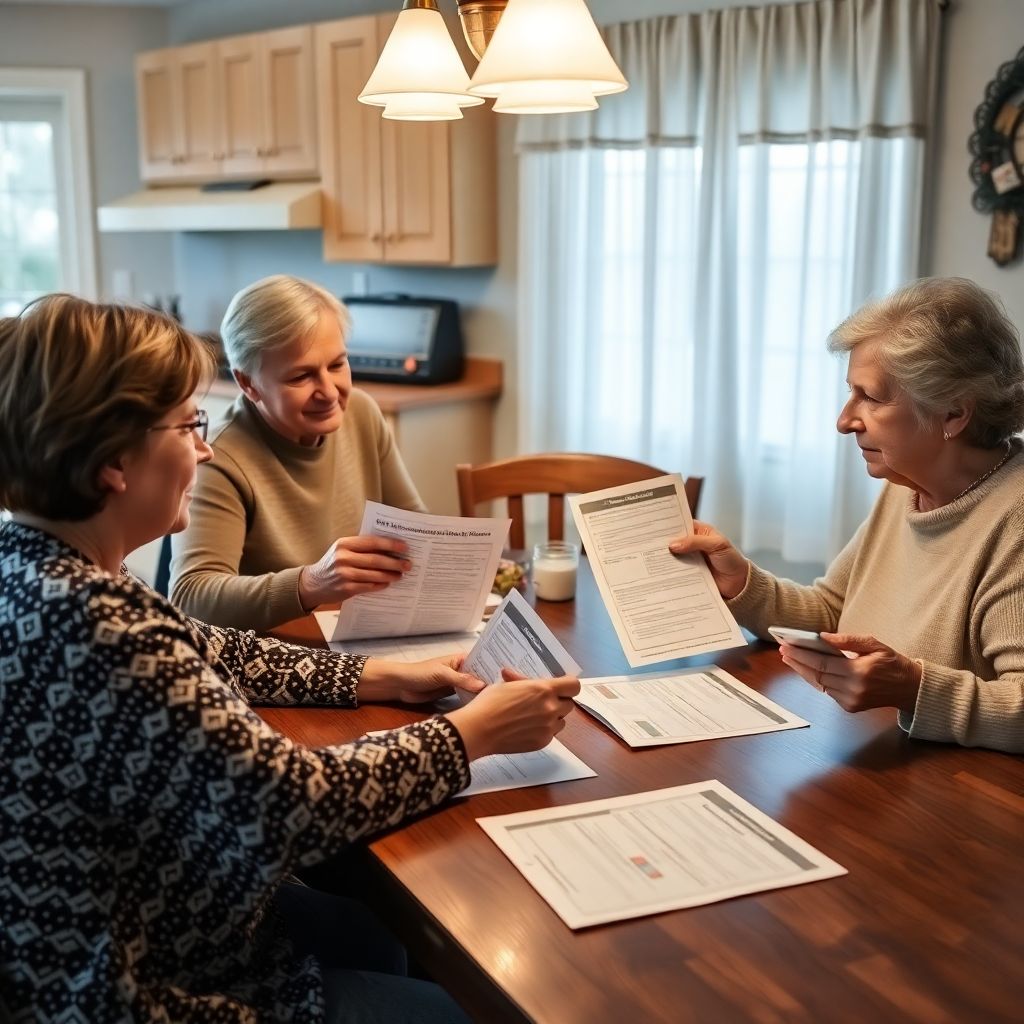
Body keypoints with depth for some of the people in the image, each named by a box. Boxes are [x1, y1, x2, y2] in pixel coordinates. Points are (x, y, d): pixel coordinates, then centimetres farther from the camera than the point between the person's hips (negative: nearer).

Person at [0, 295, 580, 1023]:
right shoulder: (89, 627, -33)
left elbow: (209, 656, 11)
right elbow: (299, 805, -28)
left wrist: (383, 678, 8)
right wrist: (476, 731, -15)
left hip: (106, 942, 9)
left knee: (369, 932, 26)